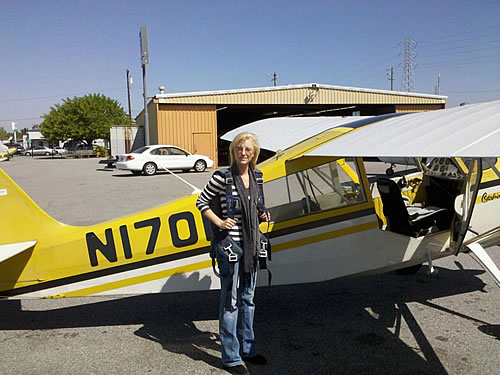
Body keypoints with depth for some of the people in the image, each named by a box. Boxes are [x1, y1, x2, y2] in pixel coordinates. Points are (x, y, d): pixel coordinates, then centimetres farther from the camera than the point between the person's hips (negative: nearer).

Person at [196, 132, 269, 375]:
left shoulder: (255, 176, 6)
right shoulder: (222, 177, -12)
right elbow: (201, 202, -5)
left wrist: (261, 215, 3)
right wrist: (219, 222, -15)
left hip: (252, 243, 7)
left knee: (248, 297, 17)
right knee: (230, 300, 2)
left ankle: (247, 349, 33)